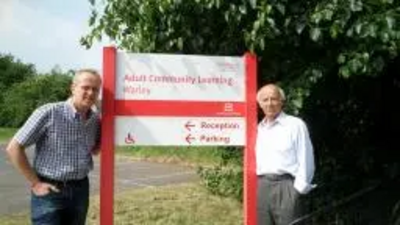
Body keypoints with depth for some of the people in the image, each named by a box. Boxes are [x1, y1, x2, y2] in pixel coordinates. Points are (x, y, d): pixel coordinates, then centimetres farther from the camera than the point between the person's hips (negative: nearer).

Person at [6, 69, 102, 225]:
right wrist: (35, 183, -10)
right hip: (50, 191, -5)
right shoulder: (48, 113, -13)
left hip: (80, 190, 6)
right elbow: (14, 148, -10)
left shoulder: (95, 119, 3)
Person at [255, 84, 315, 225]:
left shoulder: (295, 125, 0)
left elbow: (305, 160, -4)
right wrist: (254, 186, 12)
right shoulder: (258, 129, 17)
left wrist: (299, 188, -8)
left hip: (285, 186, -5)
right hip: (262, 187, 6)